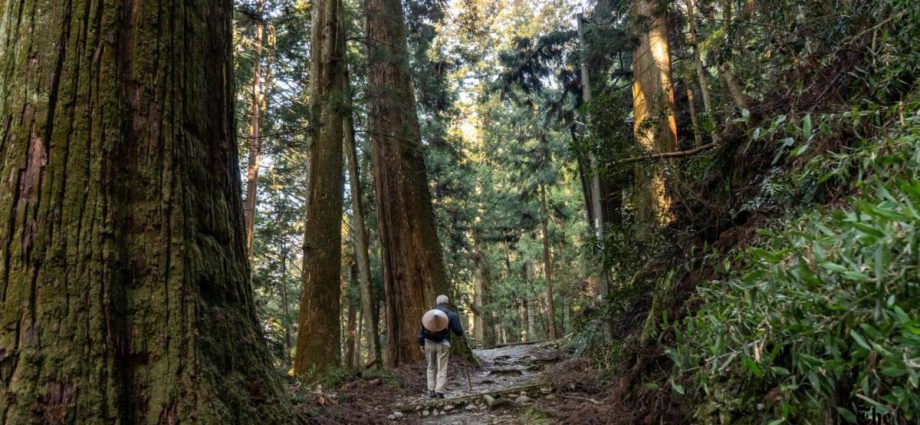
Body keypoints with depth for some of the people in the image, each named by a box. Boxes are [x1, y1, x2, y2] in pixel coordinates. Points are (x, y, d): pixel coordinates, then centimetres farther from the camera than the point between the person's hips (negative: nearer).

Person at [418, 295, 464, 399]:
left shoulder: (428, 313, 5)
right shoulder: (451, 315, -4)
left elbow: (422, 330, 3)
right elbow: (458, 330, -2)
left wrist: (421, 344, 7)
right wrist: (461, 334, 20)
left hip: (429, 343, 3)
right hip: (443, 344, -3)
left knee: (431, 368, 16)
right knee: (442, 369, 1)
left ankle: (431, 391, 14)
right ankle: (439, 392, -6)